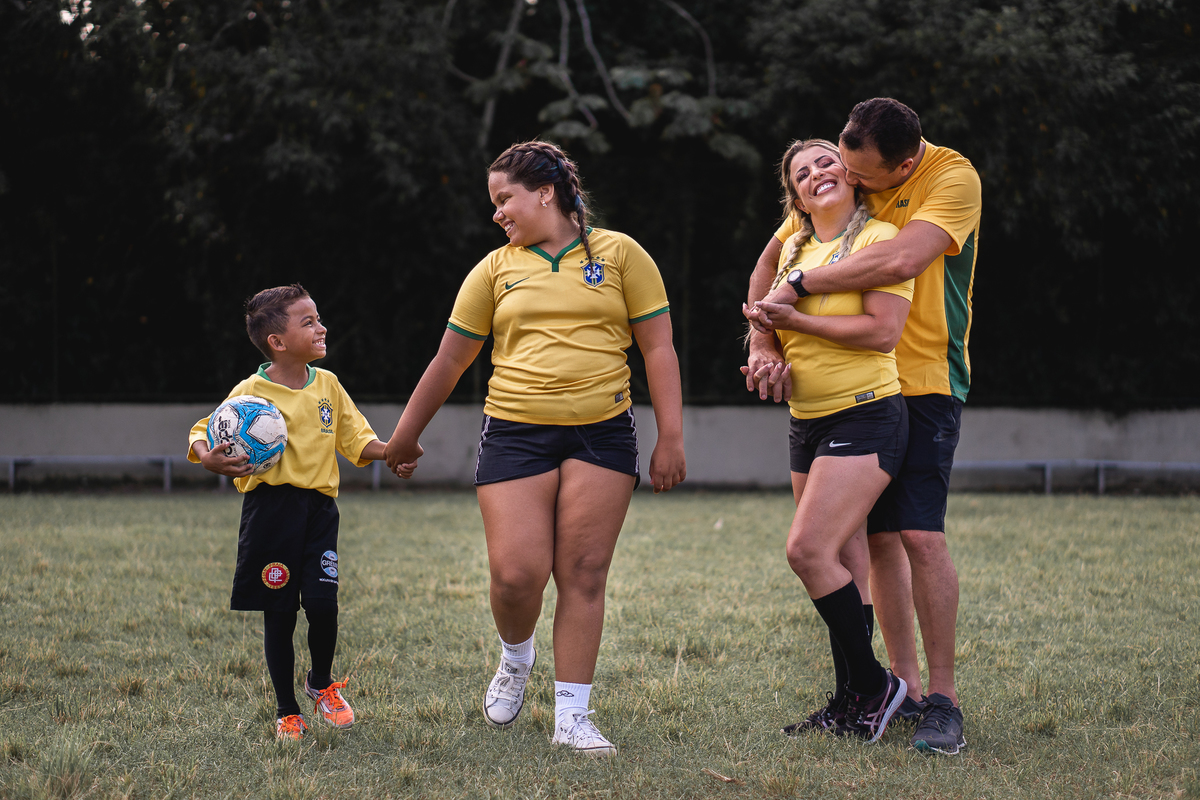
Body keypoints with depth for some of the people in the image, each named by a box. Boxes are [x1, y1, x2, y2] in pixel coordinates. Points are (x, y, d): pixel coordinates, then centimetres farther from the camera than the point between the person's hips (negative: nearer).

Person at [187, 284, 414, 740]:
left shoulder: (328, 386, 8)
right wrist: (208, 459, -23)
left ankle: (322, 683, 21)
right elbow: (202, 433, -1)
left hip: (318, 505, 3)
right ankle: (286, 710, 18)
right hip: (270, 505, -3)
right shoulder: (251, 393, -5)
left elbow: (355, 440, 14)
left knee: (323, 602, -9)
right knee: (278, 613, 3)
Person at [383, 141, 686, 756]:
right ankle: (515, 659, 24)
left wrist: (671, 439, -2)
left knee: (583, 576, -2)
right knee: (516, 573, -9)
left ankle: (571, 717, 6)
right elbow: (449, 361, 16)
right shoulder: (496, 269, 10)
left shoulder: (619, 254, 5)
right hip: (515, 433, 1)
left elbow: (658, 348, 5)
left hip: (602, 433, -1)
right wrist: (404, 436, 19)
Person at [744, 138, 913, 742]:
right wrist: (767, 334, 2)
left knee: (808, 550, -17)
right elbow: (781, 317, 26)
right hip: (807, 422, 8)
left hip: (866, 416, -8)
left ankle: (872, 684, -6)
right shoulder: (795, 247, 14)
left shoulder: (879, 239, -8)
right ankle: (851, 704, 13)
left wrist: (796, 319, -15)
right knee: (843, 567, 8)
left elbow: (882, 330, -18)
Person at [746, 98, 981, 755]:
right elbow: (770, 262, 8)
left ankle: (943, 700, -9)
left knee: (920, 534, -14)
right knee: (879, 538, 6)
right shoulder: (839, 182, 2)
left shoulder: (953, 179, -16)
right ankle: (902, 686, 14)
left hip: (924, 380, -5)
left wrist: (798, 286, -24)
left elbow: (901, 261, -31)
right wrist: (763, 344, -8)